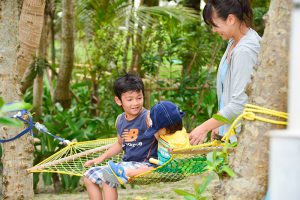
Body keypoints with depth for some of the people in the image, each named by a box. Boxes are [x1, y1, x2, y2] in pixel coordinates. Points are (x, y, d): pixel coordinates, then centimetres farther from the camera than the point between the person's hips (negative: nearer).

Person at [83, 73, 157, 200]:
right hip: (127, 163, 9)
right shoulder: (120, 120, 9)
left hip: (145, 164, -9)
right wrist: (100, 158, 21)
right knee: (89, 176, 8)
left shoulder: (148, 117, -14)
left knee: (107, 176, -25)